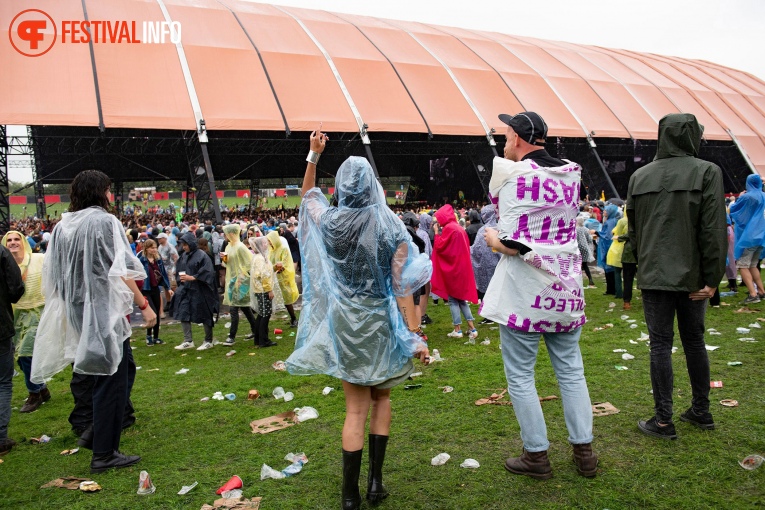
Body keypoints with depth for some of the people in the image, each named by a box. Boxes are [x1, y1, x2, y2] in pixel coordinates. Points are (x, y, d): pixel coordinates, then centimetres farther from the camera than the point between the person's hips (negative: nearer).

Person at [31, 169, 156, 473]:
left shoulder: (61, 227, 9)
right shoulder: (105, 222, -11)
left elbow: (53, 277, 13)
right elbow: (121, 271, -16)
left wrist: (70, 306, 22)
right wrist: (143, 304, -13)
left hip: (77, 314, 7)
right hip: (104, 312, -7)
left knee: (95, 378, 20)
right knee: (111, 380, 0)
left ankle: (97, 436, 31)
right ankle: (104, 453, 4)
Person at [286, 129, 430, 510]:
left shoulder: (329, 221, -5)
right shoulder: (388, 226, -11)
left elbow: (307, 195, 19)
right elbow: (403, 286, -12)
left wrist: (313, 155, 16)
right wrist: (415, 335, -8)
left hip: (344, 323, 1)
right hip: (380, 323, -1)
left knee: (356, 408, 9)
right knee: (380, 397, 20)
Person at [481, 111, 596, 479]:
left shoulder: (508, 172, -12)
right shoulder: (571, 173, 6)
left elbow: (511, 244, -17)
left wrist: (496, 240, 3)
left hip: (523, 292, -6)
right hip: (566, 289, 6)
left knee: (520, 376, 7)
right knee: (571, 372, 16)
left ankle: (537, 456, 15)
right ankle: (584, 452, 24)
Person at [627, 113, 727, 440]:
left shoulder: (639, 177, 4)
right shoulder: (706, 172, -5)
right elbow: (714, 230, -10)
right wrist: (712, 279, -7)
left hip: (654, 275, 1)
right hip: (691, 275, 0)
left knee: (660, 343, 4)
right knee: (694, 340, 15)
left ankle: (663, 421, 6)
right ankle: (701, 411, 27)